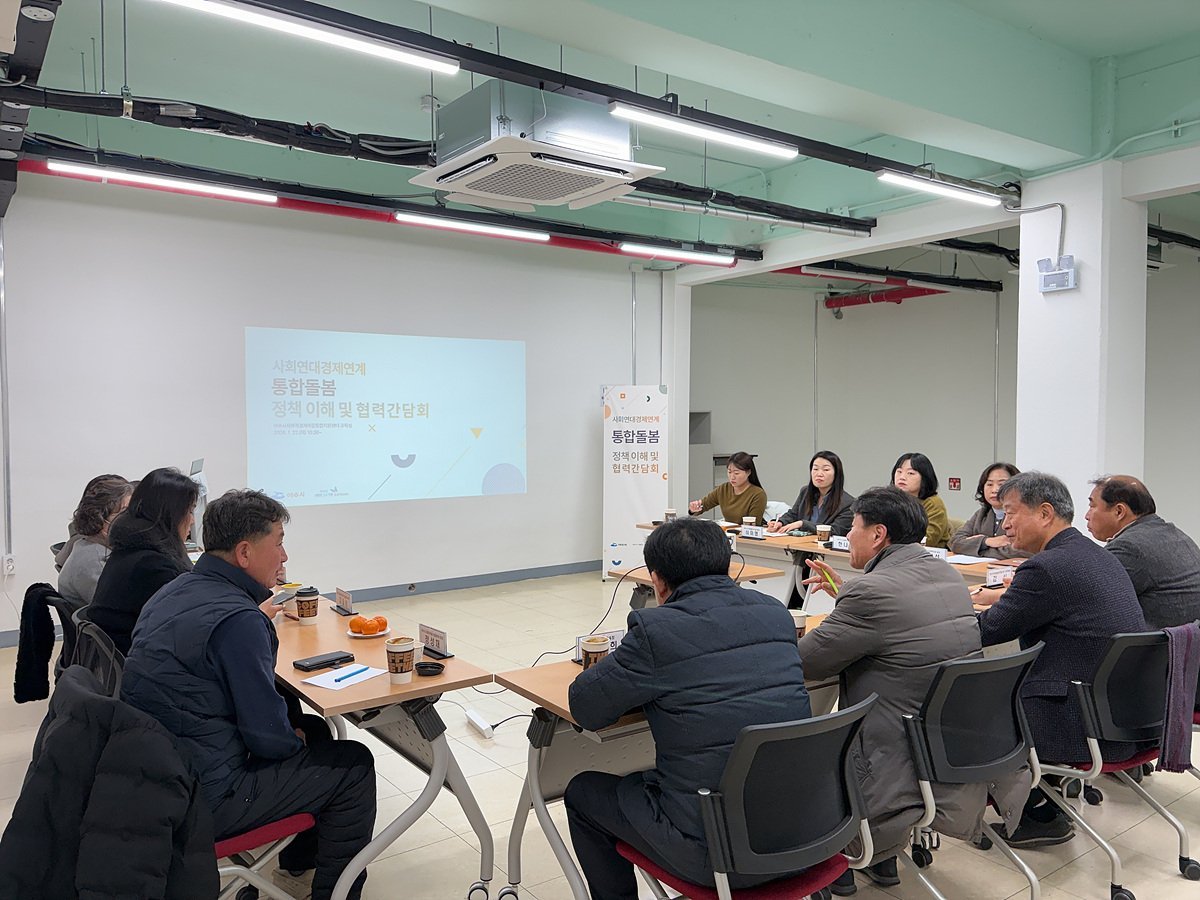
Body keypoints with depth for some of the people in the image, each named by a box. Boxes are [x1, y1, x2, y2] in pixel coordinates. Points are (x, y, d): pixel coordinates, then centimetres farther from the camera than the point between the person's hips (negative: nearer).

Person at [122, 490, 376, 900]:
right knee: (354, 764, 2)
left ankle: (300, 856, 39)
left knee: (313, 728, 23)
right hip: (203, 799, -10)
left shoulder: (173, 593, 4)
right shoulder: (237, 619, -26)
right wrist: (296, 739, -1)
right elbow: (267, 735, -21)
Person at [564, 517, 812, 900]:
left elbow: (584, 708, -7)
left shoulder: (657, 629, -17)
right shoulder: (776, 613, 1)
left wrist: (645, 684, 10)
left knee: (582, 792, 18)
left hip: (717, 855, -6)